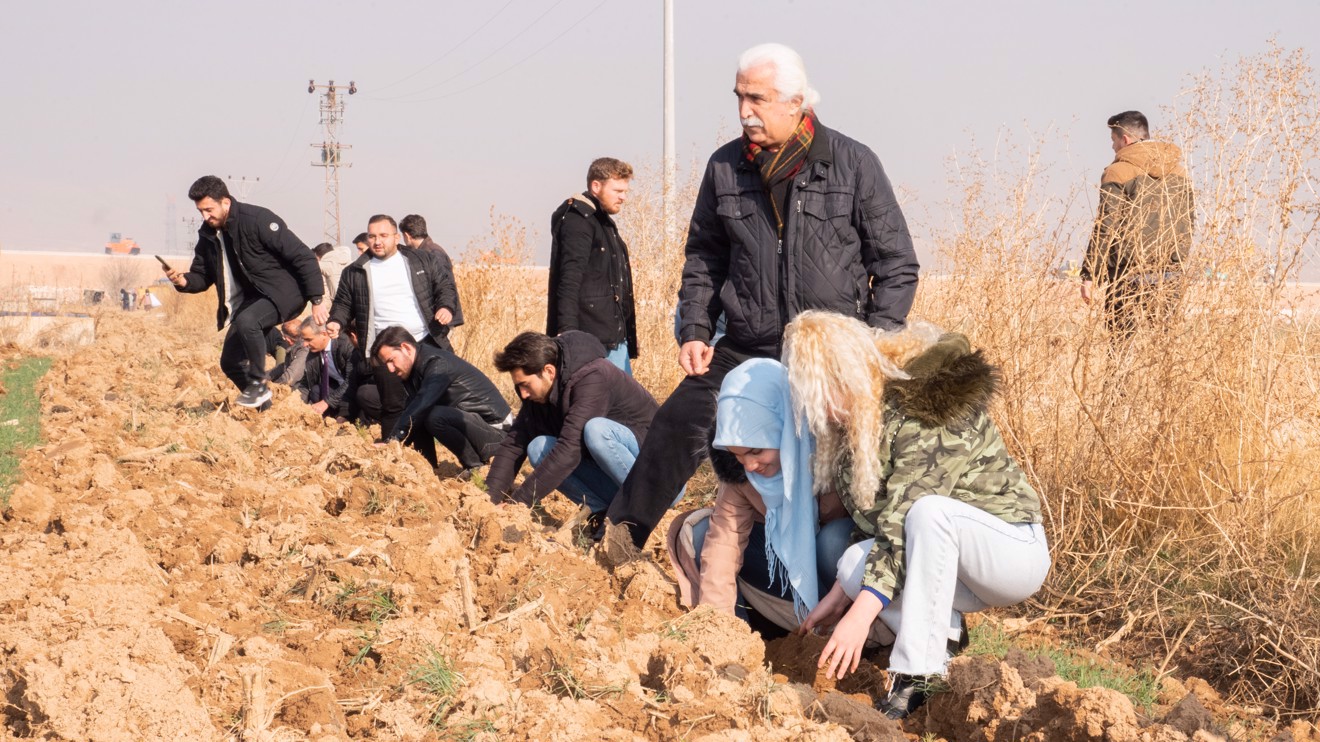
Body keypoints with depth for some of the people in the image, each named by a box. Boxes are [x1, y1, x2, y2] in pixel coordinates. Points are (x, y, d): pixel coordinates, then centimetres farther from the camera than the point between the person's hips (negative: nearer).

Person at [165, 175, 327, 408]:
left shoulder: (258, 219, -20)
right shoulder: (208, 234, 1)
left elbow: (303, 257, -20)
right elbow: (202, 277, 11)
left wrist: (316, 300, -23)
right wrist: (183, 281, -13)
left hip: (282, 293, -8)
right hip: (249, 299, 8)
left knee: (246, 321, -35)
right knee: (230, 362, 5)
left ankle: (258, 385, -17)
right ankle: (263, 405, 27)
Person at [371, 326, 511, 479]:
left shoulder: (438, 363, -21)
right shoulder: (415, 371, 8)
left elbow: (422, 404, -33)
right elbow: (410, 412, 6)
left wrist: (392, 441, -38)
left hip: (493, 429, -9)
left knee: (436, 416, -31)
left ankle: (475, 466, -14)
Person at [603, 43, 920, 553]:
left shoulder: (854, 165, -3)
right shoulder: (725, 167, 4)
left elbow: (897, 263, 1)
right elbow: (703, 257, 16)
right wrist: (695, 331, 4)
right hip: (745, 350, 2)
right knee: (678, 422, -12)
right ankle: (620, 535, 0)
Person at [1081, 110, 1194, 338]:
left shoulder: (1118, 172, -6)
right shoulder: (1179, 171, 14)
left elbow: (1105, 228, -10)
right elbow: (1189, 222, 17)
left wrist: (1090, 275, -8)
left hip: (1131, 275, -6)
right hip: (1172, 276, 6)